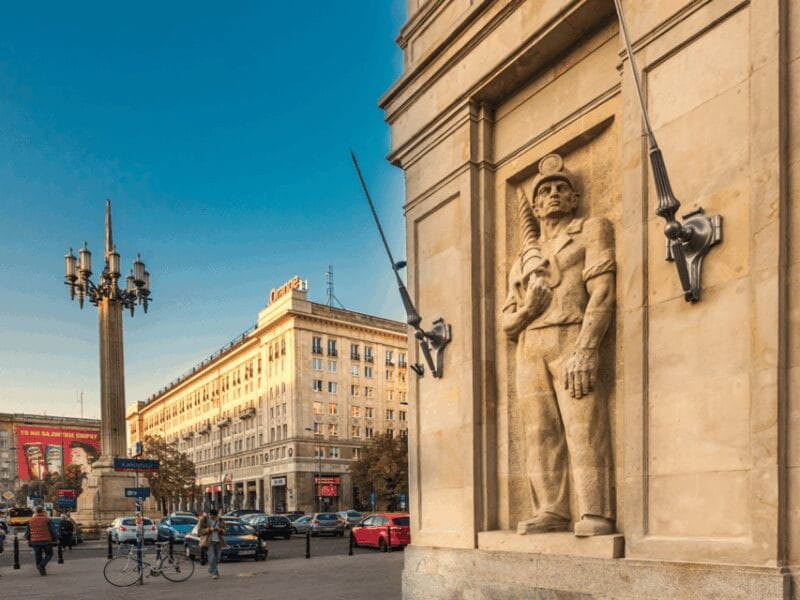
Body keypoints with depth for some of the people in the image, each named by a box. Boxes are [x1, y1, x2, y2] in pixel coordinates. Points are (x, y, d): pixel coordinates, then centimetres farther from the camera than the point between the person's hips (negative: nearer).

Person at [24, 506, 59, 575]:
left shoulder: (30, 520, 6)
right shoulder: (48, 520, -7)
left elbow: (27, 532, 12)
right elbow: (53, 530, -6)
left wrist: (29, 540, 26)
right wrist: (56, 539, 5)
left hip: (35, 541, 4)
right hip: (46, 541, -3)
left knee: (38, 556, 13)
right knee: (49, 554, 10)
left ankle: (41, 571, 13)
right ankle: (42, 565, -13)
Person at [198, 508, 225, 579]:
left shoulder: (220, 521, 7)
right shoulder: (204, 520, -5)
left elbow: (224, 531, 12)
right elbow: (199, 531, -8)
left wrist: (220, 530, -11)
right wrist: (209, 529, -20)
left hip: (218, 541, 4)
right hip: (209, 541, -4)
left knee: (217, 557, 8)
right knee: (212, 557, -14)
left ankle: (211, 569, 31)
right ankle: (214, 573, -12)